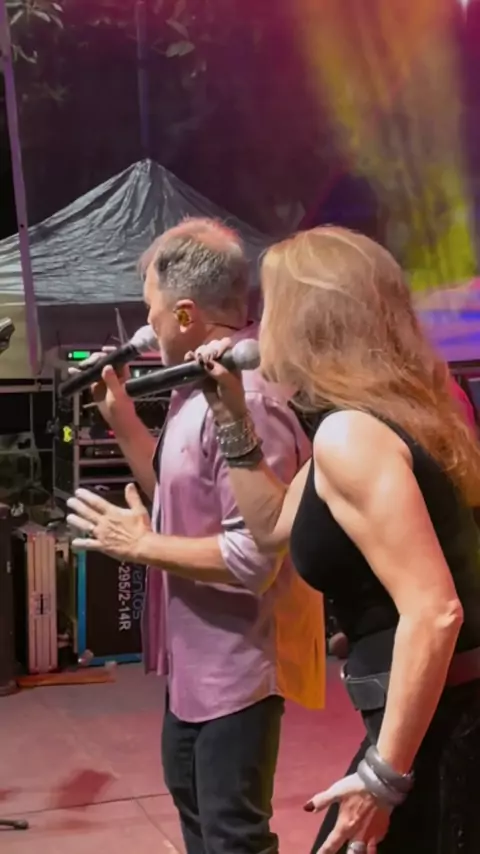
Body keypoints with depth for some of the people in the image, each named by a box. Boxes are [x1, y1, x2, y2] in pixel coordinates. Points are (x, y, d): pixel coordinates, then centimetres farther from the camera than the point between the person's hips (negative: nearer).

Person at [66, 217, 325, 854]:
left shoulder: (246, 399, -28)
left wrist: (140, 545, -19)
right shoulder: (201, 388, 7)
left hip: (240, 661, -11)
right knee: (191, 794, 29)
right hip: (199, 654, 11)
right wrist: (120, 416, 8)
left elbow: (253, 559, -32)